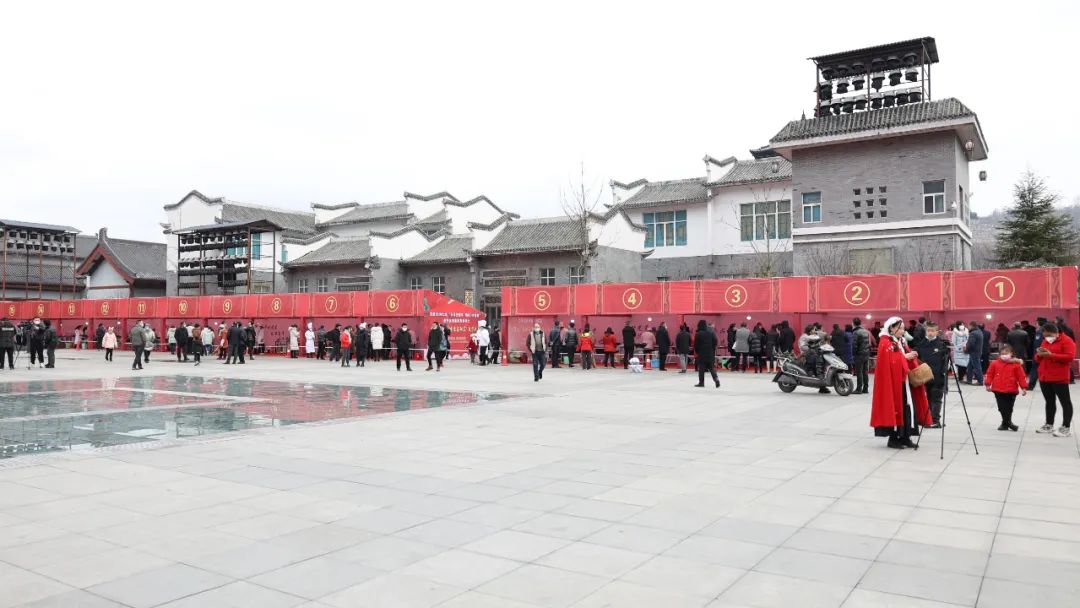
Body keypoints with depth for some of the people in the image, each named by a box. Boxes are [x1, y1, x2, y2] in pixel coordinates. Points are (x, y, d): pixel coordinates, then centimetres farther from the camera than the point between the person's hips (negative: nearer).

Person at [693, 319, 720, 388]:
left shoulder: (698, 334, -11)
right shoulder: (711, 333, 3)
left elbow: (696, 345, -7)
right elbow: (715, 343, 7)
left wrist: (696, 352, 8)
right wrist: (713, 350, 17)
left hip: (701, 354, -4)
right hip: (710, 354, 4)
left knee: (701, 368, 3)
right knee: (711, 367, 10)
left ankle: (701, 382, 4)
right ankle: (716, 379, -7)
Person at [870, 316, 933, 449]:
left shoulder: (902, 342, 16)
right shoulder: (885, 343, -10)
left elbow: (909, 362, 16)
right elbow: (889, 361, -21)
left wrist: (912, 357, -4)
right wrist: (904, 356, -20)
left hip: (905, 381, 8)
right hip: (892, 382, -8)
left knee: (908, 407, 5)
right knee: (895, 407, -4)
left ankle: (905, 437, 12)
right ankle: (893, 438, 3)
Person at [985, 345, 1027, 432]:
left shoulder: (1016, 364, -3)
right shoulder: (994, 363, 1)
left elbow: (1021, 376, -1)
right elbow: (989, 374, 6)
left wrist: (1024, 387, -4)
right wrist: (988, 384, 1)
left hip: (1011, 391, -1)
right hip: (998, 390, 1)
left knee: (1009, 408, 5)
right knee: (1002, 408, 3)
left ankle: (1005, 423, 17)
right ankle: (1007, 422, 13)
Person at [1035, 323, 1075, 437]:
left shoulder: (1067, 341, -7)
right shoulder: (1045, 341, 16)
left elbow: (1070, 357, -19)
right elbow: (1038, 359, 20)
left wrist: (1051, 355, -23)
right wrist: (1039, 355, -3)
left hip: (1059, 378, -7)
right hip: (1044, 377, 8)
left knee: (1065, 402, -1)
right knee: (1049, 402, 14)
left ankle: (1066, 428, 1)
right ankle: (1049, 425, 22)